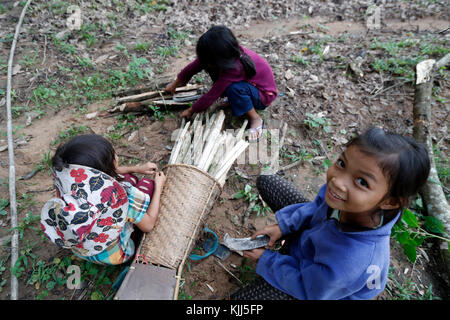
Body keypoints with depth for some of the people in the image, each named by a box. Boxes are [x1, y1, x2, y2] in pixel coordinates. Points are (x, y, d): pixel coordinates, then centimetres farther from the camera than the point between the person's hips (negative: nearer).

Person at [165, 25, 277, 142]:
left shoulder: (234, 67, -36)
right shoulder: (228, 53, -17)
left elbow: (212, 95, -27)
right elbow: (195, 65, -4)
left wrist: (191, 110, -12)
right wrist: (175, 83, 6)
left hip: (264, 95, -7)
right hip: (250, 83, 7)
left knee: (233, 88, -38)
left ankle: (256, 119, -14)